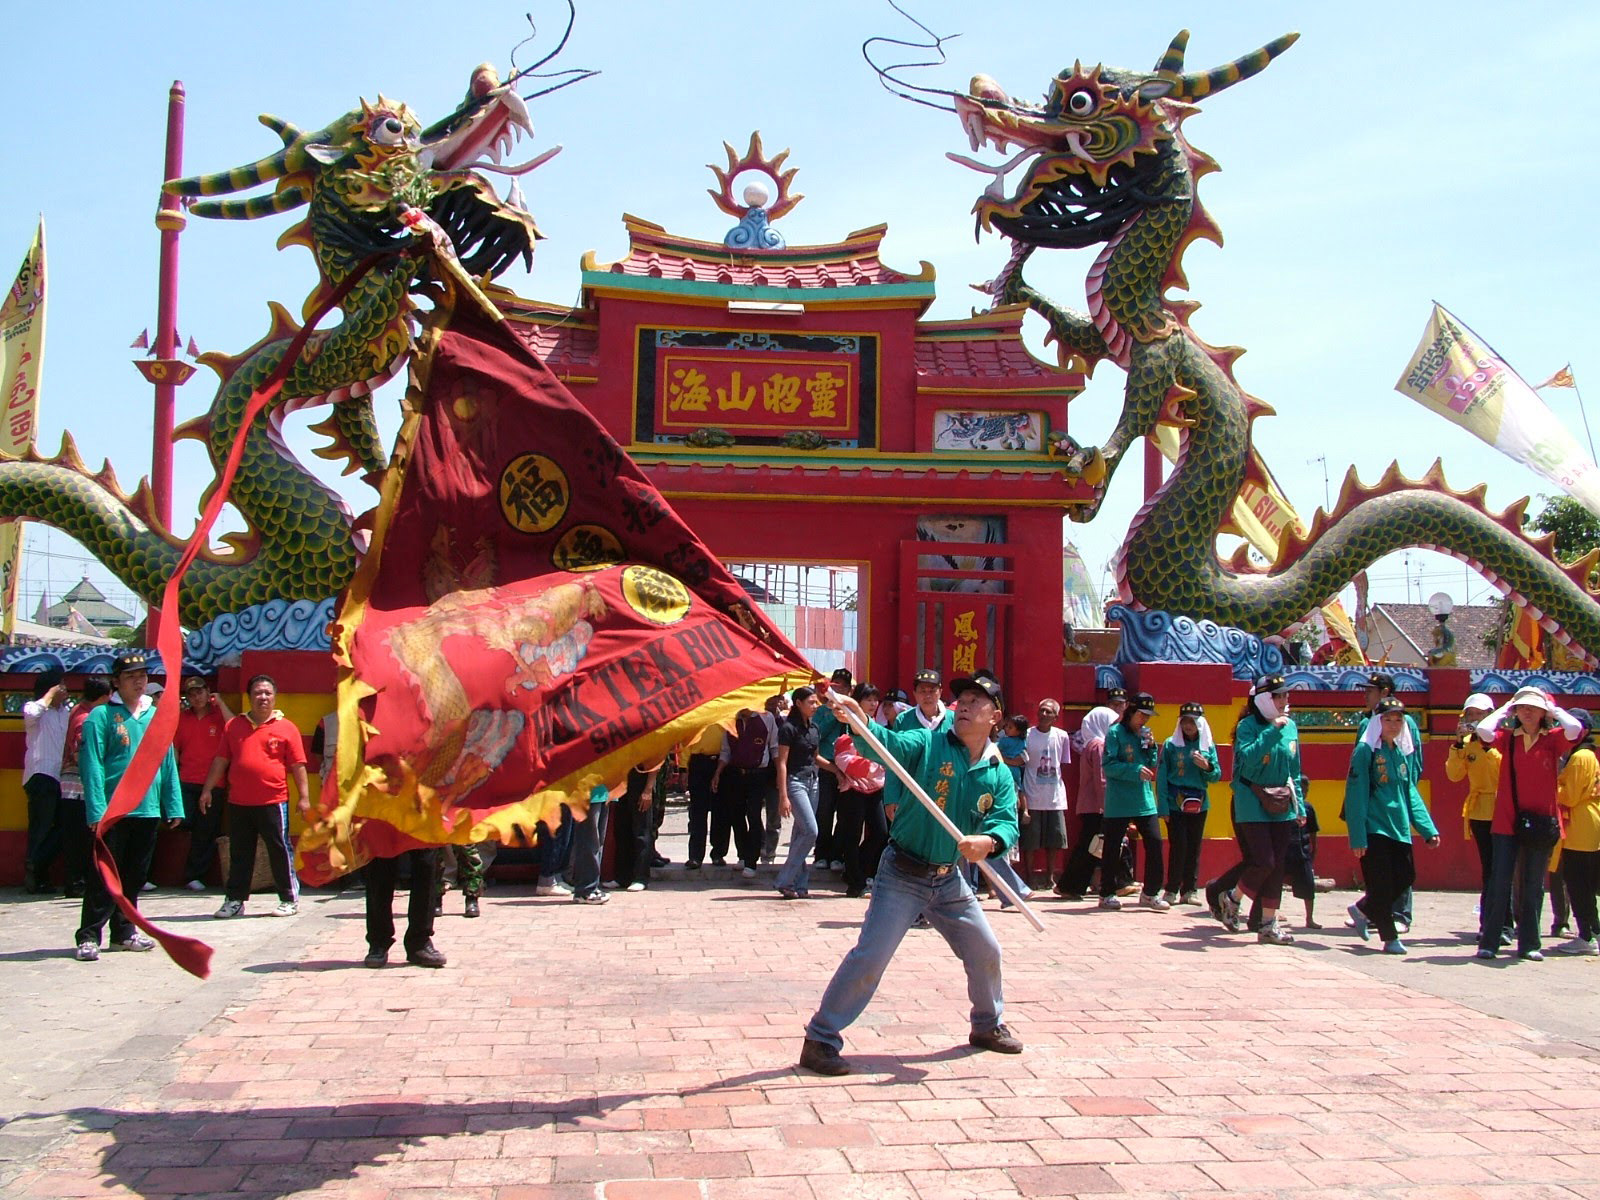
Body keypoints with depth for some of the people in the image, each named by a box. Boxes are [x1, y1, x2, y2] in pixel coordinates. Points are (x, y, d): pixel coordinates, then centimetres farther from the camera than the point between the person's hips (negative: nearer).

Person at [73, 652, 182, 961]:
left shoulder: (158, 716, 10)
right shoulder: (102, 716, -4)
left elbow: (168, 763, 11)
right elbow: (92, 765, -10)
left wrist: (174, 806, 6)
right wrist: (96, 810, -17)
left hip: (149, 810, 5)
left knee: (135, 877, 13)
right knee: (104, 876, -3)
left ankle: (125, 932, 23)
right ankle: (88, 936, 4)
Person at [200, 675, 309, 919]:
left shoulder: (286, 728, 1)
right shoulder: (234, 726, 10)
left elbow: (298, 765, -1)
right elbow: (221, 760, 14)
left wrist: (304, 797, -5)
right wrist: (208, 789, 10)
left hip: (273, 802, -3)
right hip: (238, 802, 3)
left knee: (280, 851, 2)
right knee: (239, 853, 11)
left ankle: (289, 900, 10)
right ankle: (234, 901, 20)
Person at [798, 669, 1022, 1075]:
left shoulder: (999, 774, 3)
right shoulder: (929, 744, -10)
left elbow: (1007, 824, -9)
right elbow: (886, 744, -29)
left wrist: (988, 841, -32)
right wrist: (857, 718, -49)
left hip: (950, 881, 5)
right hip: (902, 875, -5)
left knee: (985, 953, 17)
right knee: (870, 958, -13)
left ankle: (988, 1026, 43)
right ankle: (821, 1039, -3)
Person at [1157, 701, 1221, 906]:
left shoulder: (1208, 746, 9)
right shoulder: (1171, 745, 0)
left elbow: (1217, 776, 10)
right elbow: (1161, 777, -2)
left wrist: (1207, 767, -12)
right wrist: (1163, 807, -8)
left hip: (1199, 804, 3)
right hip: (1175, 804, -3)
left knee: (1194, 848, 5)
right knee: (1178, 846, -8)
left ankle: (1189, 891, 13)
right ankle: (1171, 890, 1)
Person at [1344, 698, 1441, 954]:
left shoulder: (1403, 753, 12)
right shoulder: (1365, 750, -9)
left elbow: (1411, 793, 17)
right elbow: (1356, 795, -12)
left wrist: (1428, 828, 9)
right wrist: (1357, 836, -17)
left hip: (1399, 828, 7)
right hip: (1374, 827, -7)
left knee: (1406, 878, 6)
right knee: (1381, 885, -2)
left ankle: (1363, 909, 27)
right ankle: (1390, 938, 12)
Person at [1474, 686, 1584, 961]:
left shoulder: (1553, 739, 2)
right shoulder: (1507, 738, 3)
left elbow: (1575, 729, -18)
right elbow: (1483, 730, -16)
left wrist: (1555, 709, -2)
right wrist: (1504, 709, -1)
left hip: (1541, 823, 1)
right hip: (1507, 822, 0)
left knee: (1534, 886, 9)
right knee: (1499, 883, -1)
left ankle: (1529, 944, 17)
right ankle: (1489, 942, 3)